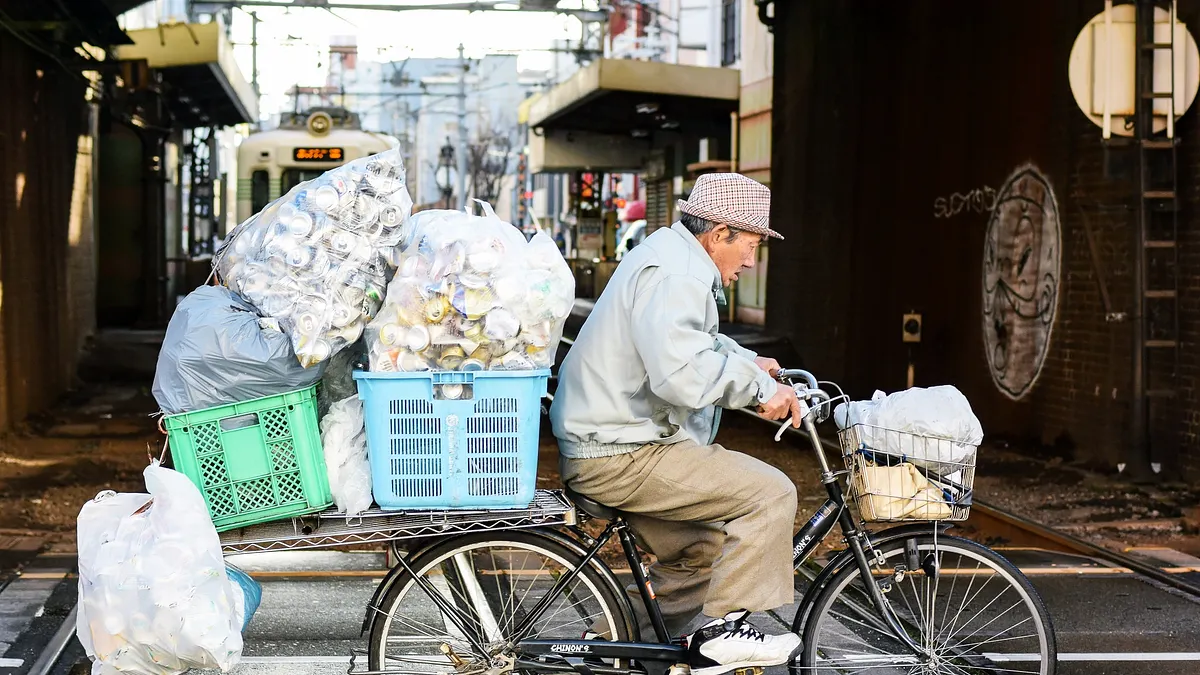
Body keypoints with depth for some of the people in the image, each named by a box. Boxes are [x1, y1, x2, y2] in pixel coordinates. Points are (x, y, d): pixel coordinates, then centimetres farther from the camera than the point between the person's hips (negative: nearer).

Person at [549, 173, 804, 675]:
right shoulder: (675, 274, -19)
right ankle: (725, 631, -5)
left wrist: (747, 363, 16)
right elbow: (683, 374, -33)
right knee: (770, 492, -13)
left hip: (602, 447, 12)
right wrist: (757, 386, -20)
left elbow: (695, 342, 33)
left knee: (702, 551, 23)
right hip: (622, 457, -12)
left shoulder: (672, 256, 18)